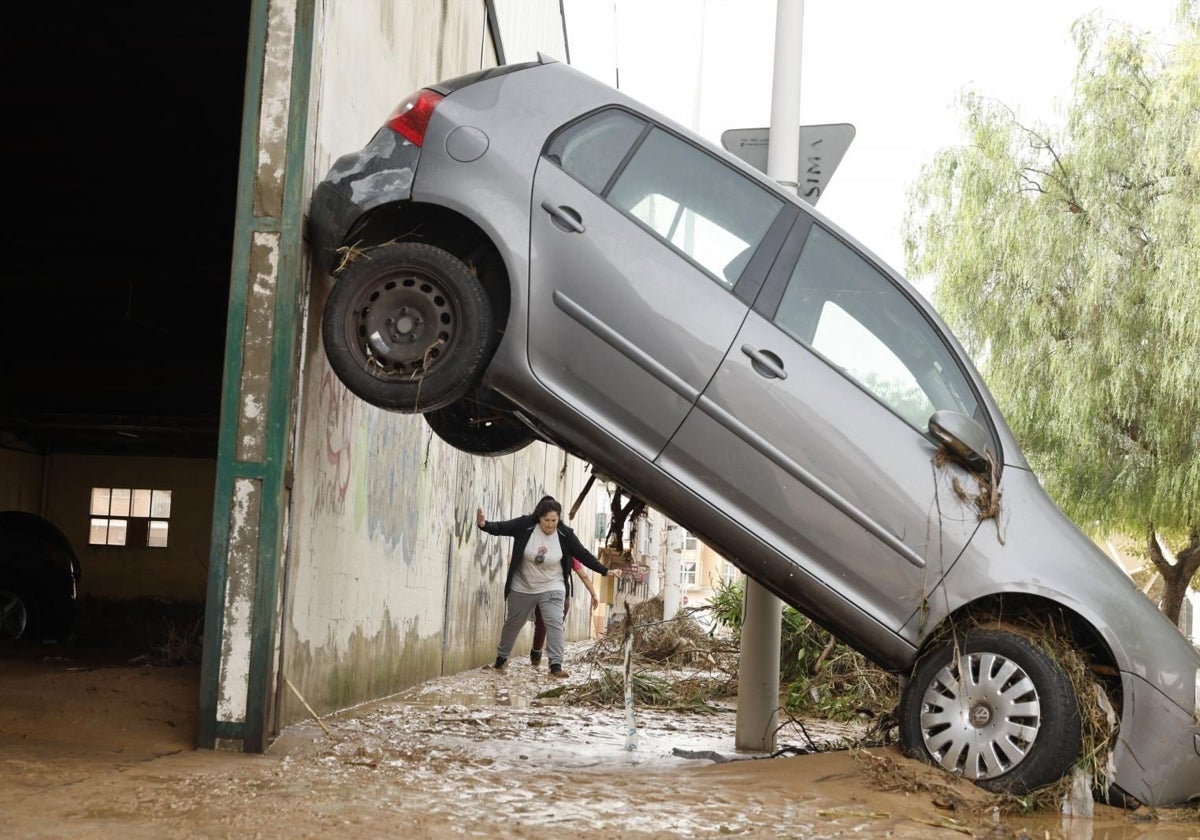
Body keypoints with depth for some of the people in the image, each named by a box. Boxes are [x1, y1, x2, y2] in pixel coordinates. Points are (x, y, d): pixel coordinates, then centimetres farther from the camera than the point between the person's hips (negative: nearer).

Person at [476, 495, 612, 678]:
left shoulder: (565, 534, -14)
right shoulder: (525, 525, -17)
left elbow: (584, 555, -6)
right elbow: (501, 528, -16)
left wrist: (605, 571, -6)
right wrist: (484, 525, -36)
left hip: (551, 588, -1)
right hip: (522, 588, 1)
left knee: (555, 623, -16)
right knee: (512, 623, 16)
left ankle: (556, 665, -16)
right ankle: (501, 658, 36)